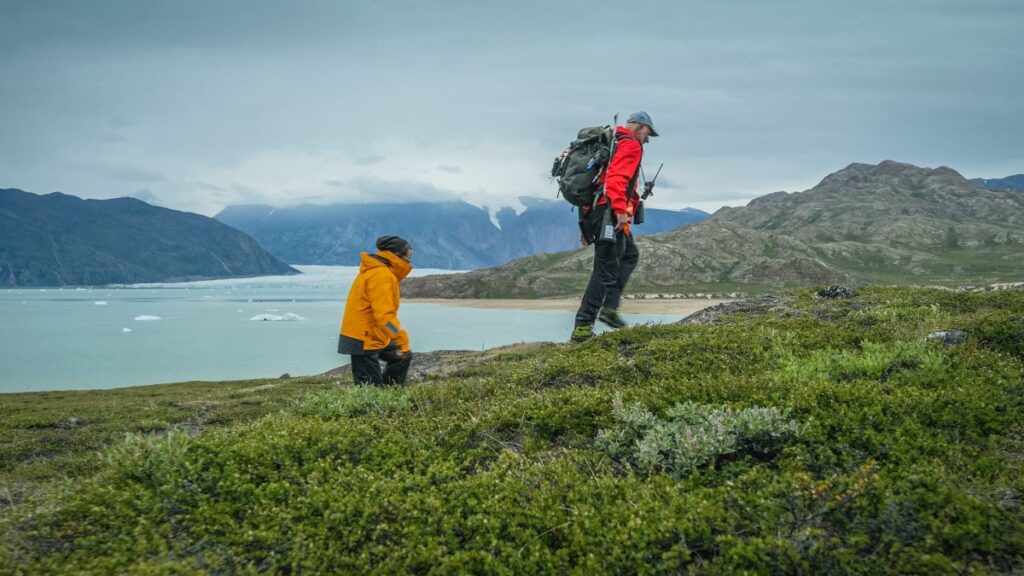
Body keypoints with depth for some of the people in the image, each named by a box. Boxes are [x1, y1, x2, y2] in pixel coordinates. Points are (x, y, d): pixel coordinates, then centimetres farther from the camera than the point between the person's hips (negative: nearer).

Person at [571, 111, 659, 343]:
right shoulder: (631, 145, -3)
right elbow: (617, 177, -22)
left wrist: (587, 225, 24)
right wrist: (620, 209, -32)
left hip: (593, 211, 10)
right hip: (610, 214, -10)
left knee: (630, 255, 23)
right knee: (606, 271, -8)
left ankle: (609, 307, 13)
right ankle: (582, 328, -10)